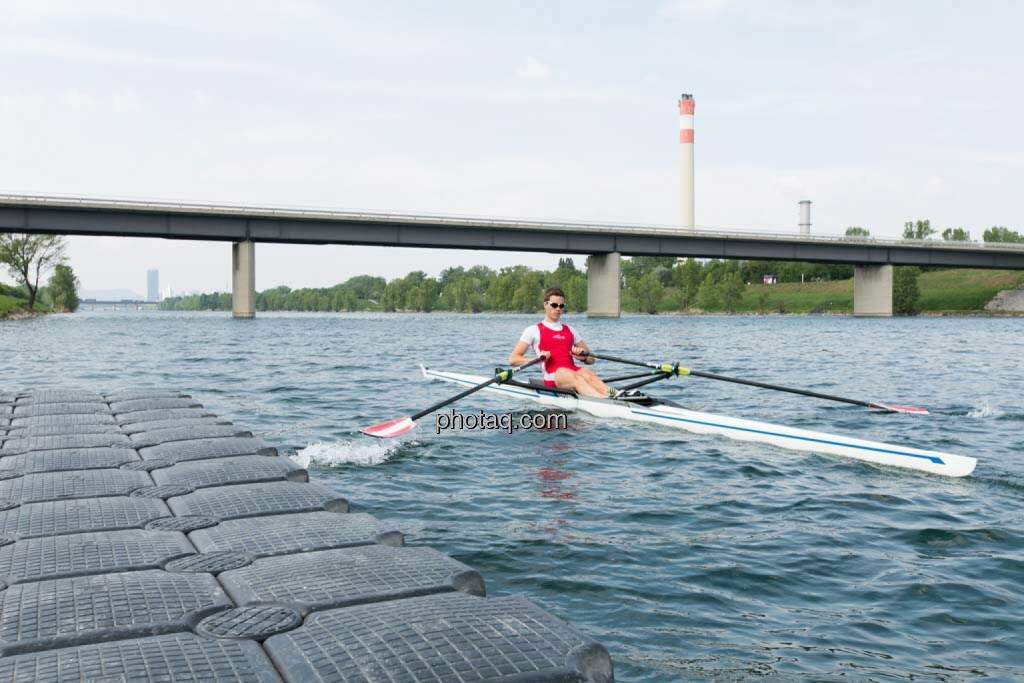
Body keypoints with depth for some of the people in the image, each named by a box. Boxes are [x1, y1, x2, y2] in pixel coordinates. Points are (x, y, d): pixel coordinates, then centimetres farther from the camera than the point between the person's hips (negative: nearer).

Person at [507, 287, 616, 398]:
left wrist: (583, 357, 3)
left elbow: (591, 360, 28)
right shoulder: (534, 330, 13)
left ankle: (609, 393, -58)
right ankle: (605, 400, -62)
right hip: (552, 378, -4)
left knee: (586, 373, -31)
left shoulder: (569, 330, 27)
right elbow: (512, 359, 6)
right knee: (575, 377, -36)